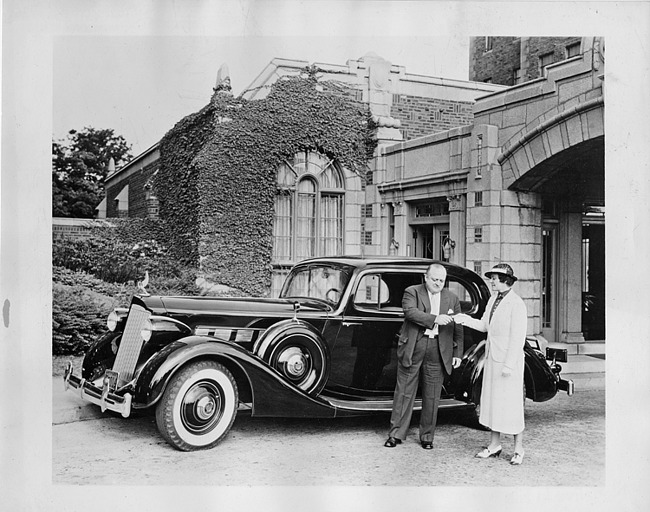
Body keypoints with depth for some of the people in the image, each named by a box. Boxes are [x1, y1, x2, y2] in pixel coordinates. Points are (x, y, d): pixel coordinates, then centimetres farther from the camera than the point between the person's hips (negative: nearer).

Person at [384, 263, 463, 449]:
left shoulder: (452, 298, 11)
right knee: (404, 393, 4)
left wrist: (458, 354, 7)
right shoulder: (412, 292, 2)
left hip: (438, 352, 2)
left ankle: (427, 436, 21)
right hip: (412, 349, -2)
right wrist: (435, 318, -27)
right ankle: (396, 434, 13)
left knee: (432, 397, 8)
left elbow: (457, 329, 12)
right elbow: (410, 312, -18)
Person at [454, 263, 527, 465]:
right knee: (492, 401, 12)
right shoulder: (493, 299, 9)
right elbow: (485, 326, 14)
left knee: (511, 404, 0)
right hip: (492, 358, 8)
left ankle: (518, 448, 12)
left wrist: (509, 365, -19)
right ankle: (494, 445, 22)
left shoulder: (516, 304, -16)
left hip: (509, 360, -8)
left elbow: (518, 337, -18)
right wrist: (466, 319, -2)